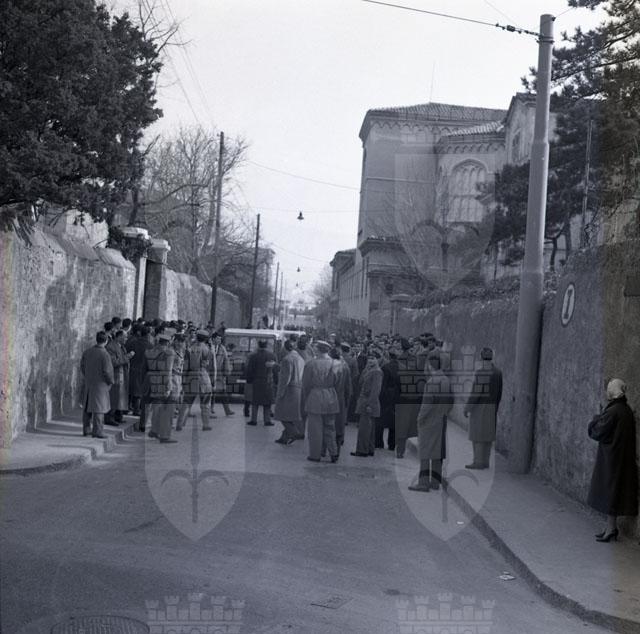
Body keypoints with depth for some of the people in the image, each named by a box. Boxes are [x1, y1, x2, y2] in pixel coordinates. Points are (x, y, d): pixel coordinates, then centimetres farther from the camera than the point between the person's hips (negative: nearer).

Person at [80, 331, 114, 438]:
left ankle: (86, 429, 20)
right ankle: (97, 431, -1)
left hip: (87, 383, 6)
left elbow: (82, 367, 6)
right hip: (100, 384, -6)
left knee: (87, 407, 15)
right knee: (98, 407, -1)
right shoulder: (105, 355, -17)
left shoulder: (87, 352, 1)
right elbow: (107, 371, -17)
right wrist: (110, 382, 0)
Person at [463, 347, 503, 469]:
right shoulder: (497, 372, 6)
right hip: (490, 408, 8)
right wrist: (495, 410, 20)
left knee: (477, 436, -3)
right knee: (487, 435, 11)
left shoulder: (481, 373, -18)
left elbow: (476, 393, -20)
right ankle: (484, 462, 13)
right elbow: (499, 393, 11)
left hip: (479, 408, -8)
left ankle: (478, 462, -3)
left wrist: (467, 408, -12)